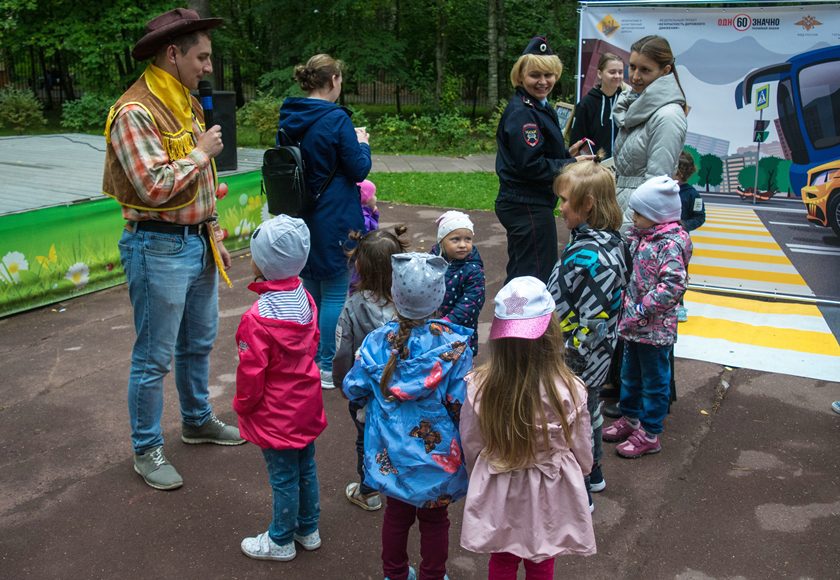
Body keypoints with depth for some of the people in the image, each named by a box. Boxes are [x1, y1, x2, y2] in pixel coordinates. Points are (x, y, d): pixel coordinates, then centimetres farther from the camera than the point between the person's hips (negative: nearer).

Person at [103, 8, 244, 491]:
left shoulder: (188, 105, 11)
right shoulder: (135, 112, -17)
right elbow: (155, 186, -27)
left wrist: (214, 235, 16)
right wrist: (202, 152, -14)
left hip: (197, 242, 9)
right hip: (158, 247, -9)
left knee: (199, 343, 22)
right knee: (154, 357, 2)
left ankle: (198, 420, 41)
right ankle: (147, 451, 18)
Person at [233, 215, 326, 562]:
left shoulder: (258, 319, -29)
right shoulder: (305, 300, -7)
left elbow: (251, 374, -21)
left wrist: (242, 405, -2)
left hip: (276, 416, -7)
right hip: (306, 407, 7)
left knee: (284, 479, 9)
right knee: (306, 469, 21)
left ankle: (281, 541, 29)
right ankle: (308, 529, 38)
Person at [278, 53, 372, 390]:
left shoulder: (288, 118, 4)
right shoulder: (335, 119, -17)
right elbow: (359, 169, -13)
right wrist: (362, 144, 7)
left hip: (300, 219, 7)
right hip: (334, 220, -7)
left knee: (310, 287, 18)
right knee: (335, 293, 3)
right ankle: (326, 367, 8)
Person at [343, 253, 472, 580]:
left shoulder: (377, 342, -14)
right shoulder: (453, 343, -19)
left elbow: (353, 390, -5)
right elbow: (460, 404, -18)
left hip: (391, 452, 2)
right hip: (437, 452, -2)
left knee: (396, 514, 22)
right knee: (434, 519, 19)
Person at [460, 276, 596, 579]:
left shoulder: (478, 386, -22)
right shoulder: (569, 391, -24)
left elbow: (471, 447, -7)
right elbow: (582, 453, -9)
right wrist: (578, 473, 14)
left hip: (497, 494, 1)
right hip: (548, 496, -1)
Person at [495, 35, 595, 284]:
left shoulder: (539, 107, 14)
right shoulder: (521, 113, -18)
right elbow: (531, 165, -23)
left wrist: (568, 154, 3)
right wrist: (572, 164, -14)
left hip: (522, 205, 10)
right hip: (528, 207, -10)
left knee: (520, 275, 20)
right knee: (537, 278, -2)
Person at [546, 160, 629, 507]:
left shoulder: (586, 257, -32)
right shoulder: (612, 241, -1)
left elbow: (594, 322, -31)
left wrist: (568, 359, -21)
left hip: (575, 367, -9)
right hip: (597, 361, 9)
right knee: (589, 413, 27)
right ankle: (592, 473, 49)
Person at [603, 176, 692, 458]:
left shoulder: (670, 244, -21)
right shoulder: (643, 235, 6)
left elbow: (672, 285, -28)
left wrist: (641, 311, -26)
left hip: (655, 328, -9)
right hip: (635, 323, 9)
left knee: (654, 380, 7)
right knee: (630, 374, 22)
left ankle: (649, 434, 19)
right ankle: (630, 418, 40)